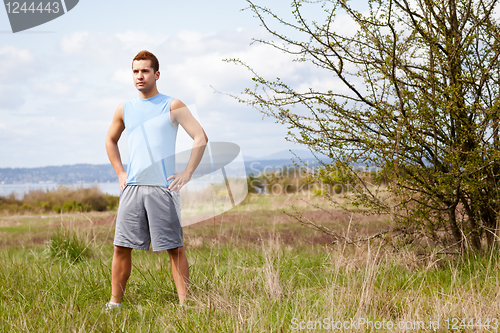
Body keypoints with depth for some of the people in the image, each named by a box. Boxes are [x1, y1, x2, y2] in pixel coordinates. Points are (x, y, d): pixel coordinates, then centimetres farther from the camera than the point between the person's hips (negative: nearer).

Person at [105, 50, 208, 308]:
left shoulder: (172, 106, 1)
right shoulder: (124, 110, 13)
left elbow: (201, 138, -2)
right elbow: (111, 141, 28)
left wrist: (187, 174, -7)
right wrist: (120, 173, 16)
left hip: (163, 188, -4)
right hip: (132, 188, 4)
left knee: (174, 248, -3)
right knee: (121, 246, 2)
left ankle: (184, 303, 0)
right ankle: (114, 302, 12)